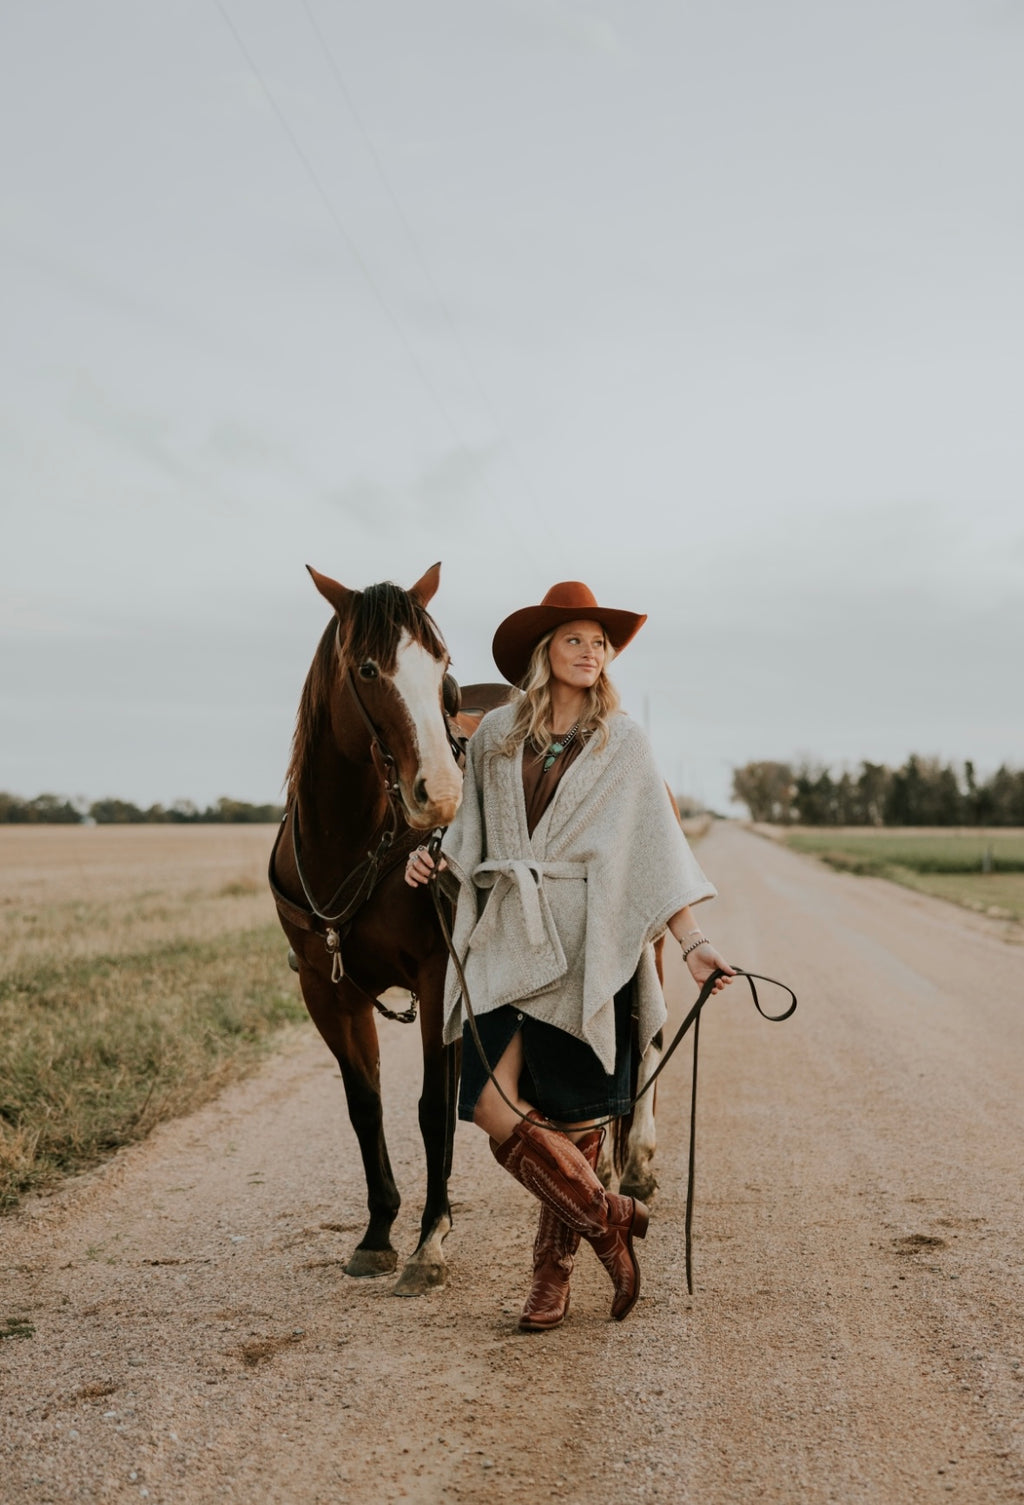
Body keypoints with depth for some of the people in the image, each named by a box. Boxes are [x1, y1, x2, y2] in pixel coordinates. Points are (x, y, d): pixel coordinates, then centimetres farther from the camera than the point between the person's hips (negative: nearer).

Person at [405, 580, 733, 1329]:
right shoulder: (494, 736, 9)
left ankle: (555, 1272, 22)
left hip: (587, 947, -2)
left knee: (572, 1120, 1)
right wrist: (437, 860, -2)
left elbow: (658, 851, -1)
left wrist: (694, 943, -9)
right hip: (507, 942, 3)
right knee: (492, 1105, -8)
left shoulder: (623, 744, 3)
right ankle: (610, 1219, 14)